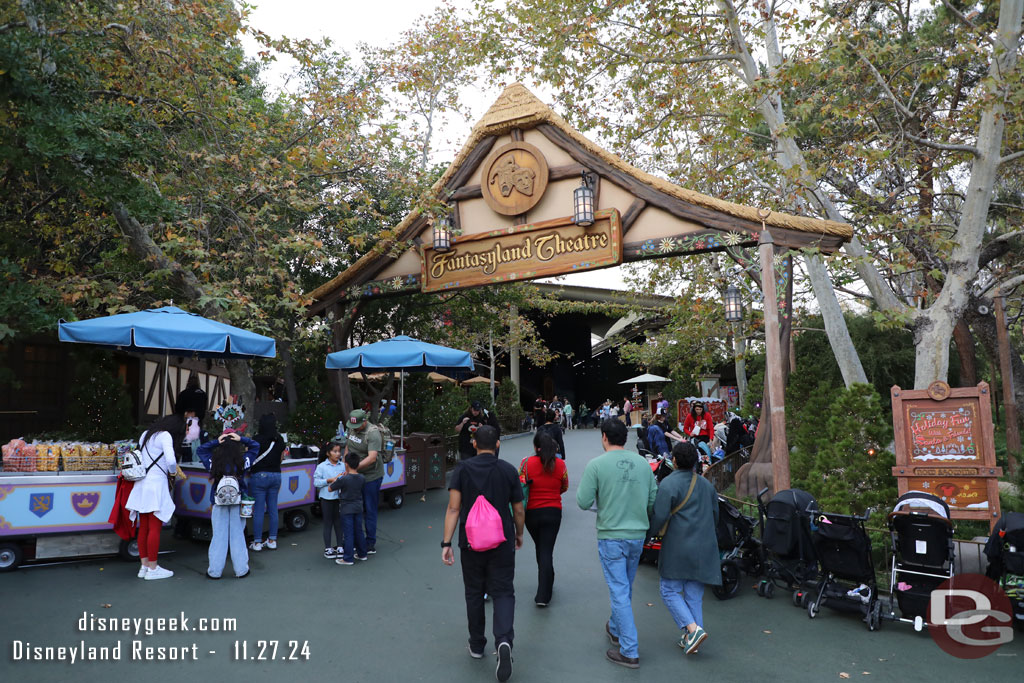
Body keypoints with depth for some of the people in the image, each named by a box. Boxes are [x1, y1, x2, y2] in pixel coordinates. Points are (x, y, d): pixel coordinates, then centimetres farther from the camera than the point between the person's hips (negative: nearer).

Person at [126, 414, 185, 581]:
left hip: (142, 484, 8)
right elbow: (171, 461, -21)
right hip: (156, 483, -8)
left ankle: (144, 566, 19)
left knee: (144, 528, 12)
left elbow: (141, 457, 21)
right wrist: (173, 471, 0)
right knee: (155, 528, -3)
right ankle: (153, 569, 1)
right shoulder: (165, 436, -9)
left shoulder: (145, 434, 16)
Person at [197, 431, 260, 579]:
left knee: (219, 536, 8)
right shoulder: (243, 462, -11)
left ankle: (215, 571, 13)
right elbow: (255, 446, 4)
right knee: (238, 536, 8)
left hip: (219, 504, 0)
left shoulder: (213, 463, -10)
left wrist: (216, 441, -4)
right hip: (238, 504, 0)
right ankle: (241, 570, 14)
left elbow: (200, 450, 7)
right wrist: (241, 439, -7)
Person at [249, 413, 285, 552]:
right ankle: (272, 541, 17)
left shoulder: (257, 440, -13)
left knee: (258, 510, 1)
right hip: (276, 475, 5)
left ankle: (257, 543, 6)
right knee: (273, 509, 11)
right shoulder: (280, 440, 3)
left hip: (260, 475, -5)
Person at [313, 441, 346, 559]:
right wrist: (330, 480, -17)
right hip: (326, 498, -3)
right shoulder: (321, 467, -5)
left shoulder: (343, 465, 4)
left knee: (339, 522, 10)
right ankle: (328, 548, 16)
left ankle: (339, 547, 21)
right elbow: (316, 482, -10)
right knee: (328, 523, 6)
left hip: (339, 498, 3)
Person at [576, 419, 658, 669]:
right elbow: (653, 500, 4)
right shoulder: (643, 463, 1)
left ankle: (629, 652, 6)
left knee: (619, 591, 2)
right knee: (625, 587, 22)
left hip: (611, 536, -5)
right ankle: (616, 629, 43)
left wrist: (582, 487, 6)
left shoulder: (596, 465, -13)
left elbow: (584, 502, -13)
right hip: (638, 535, 5)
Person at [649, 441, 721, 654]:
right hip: (704, 548, 7)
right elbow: (715, 517, 17)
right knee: (694, 594, 13)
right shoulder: (706, 484, 10)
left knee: (670, 591, 6)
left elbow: (659, 517, -18)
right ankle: (691, 639, 17)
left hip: (678, 548, -7)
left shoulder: (669, 483, -13)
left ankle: (693, 629, -8)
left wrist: (648, 528, 0)